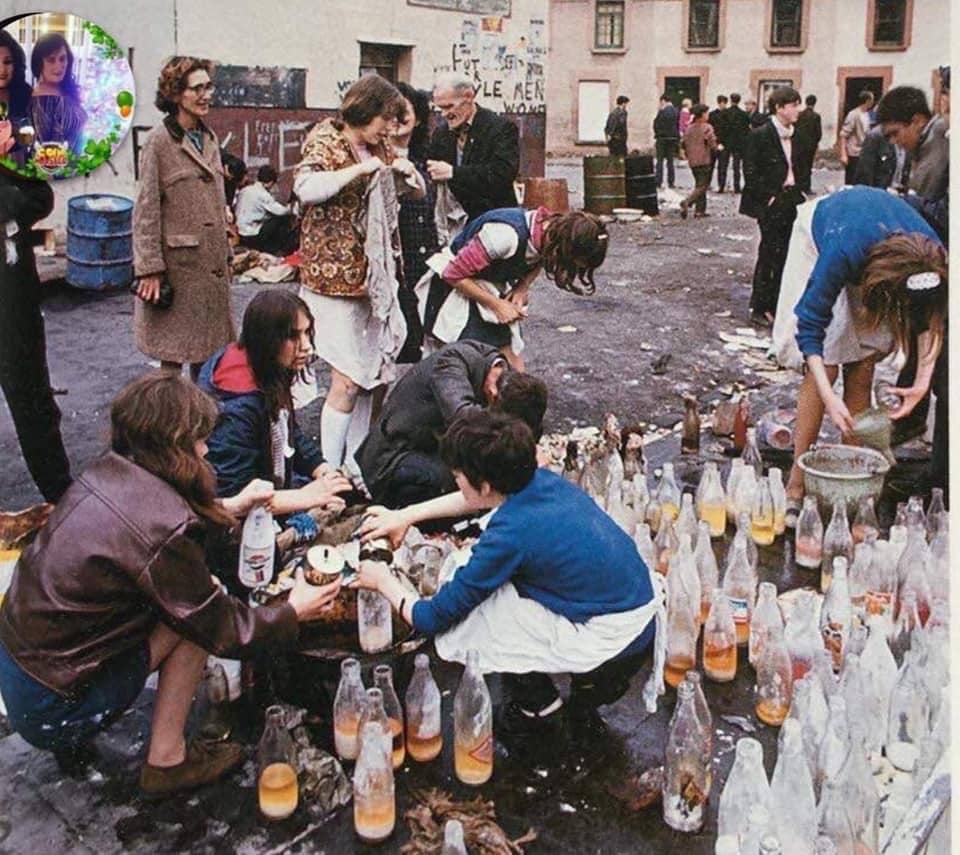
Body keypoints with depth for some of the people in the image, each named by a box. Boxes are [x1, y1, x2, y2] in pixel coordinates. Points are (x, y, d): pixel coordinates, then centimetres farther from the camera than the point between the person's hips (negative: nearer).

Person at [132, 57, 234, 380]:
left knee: (208, 346, 13)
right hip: (178, 262, -6)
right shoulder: (159, 141, -9)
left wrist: (226, 254, 16)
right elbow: (146, 210, -12)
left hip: (212, 263, 7)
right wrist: (149, 268, -16)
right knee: (174, 352, 3)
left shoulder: (209, 138, 12)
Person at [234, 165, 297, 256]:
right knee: (284, 218, -1)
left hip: (241, 236, 8)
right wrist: (289, 208, 8)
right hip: (252, 238, -8)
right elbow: (281, 211, -15)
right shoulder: (262, 194, -16)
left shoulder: (245, 190, 6)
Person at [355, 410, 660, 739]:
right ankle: (588, 690, 21)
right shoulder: (540, 479, -2)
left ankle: (540, 706, 15)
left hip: (609, 646, -8)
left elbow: (429, 619, -11)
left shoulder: (510, 533, -22)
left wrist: (383, 581, 8)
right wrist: (406, 515, 23)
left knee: (458, 618, -5)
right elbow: (476, 499, 23)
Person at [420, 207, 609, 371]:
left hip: (494, 290, 7)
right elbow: (454, 274, -25)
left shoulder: (549, 232, -13)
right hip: (459, 289, -7)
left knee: (511, 361, 0)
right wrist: (497, 305, -21)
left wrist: (522, 288, -8)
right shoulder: (507, 235, -35)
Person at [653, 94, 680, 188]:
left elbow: (656, 125, -10)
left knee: (660, 160, 3)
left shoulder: (662, 111, -13)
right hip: (673, 138, 4)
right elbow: (678, 125, 5)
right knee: (670, 161, 11)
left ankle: (659, 182, -1)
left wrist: (656, 133, 7)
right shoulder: (676, 111, 1)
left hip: (662, 138, -4)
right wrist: (677, 139, 11)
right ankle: (671, 182, 11)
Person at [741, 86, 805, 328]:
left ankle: (776, 305, 19)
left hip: (791, 202, 7)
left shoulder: (794, 135, 11)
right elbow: (750, 172, -13)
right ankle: (759, 308, 6)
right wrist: (767, 197, -14)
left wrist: (799, 194, 8)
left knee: (785, 255, 9)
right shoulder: (760, 135, -11)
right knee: (770, 254, -3)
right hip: (772, 204, -7)